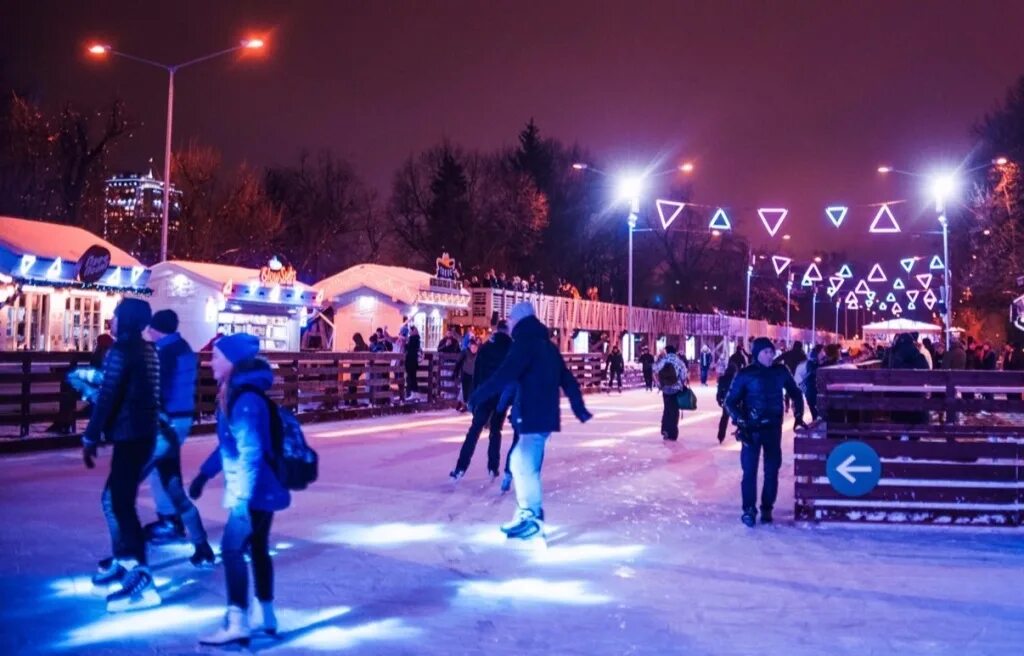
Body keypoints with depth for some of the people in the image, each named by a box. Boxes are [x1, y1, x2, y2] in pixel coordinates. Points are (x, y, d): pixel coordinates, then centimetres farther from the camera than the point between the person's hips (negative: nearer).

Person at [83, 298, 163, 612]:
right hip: (144, 433, 10)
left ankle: (142, 581, -14)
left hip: (129, 436, -10)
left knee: (122, 503, -10)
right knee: (115, 497, 22)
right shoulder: (148, 350, 14)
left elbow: (107, 397, -17)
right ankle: (123, 561, 33)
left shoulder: (120, 351, -13)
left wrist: (90, 437, -11)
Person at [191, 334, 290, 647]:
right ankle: (267, 617, 25)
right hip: (262, 489, 10)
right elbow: (228, 444, 21)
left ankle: (237, 624, -4)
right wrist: (205, 473, 23)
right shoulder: (234, 394, 11)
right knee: (257, 549, 15)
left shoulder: (246, 399, -21)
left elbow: (250, 451, -27)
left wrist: (242, 497, -29)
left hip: (255, 492, -10)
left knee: (232, 550, -8)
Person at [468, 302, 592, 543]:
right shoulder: (547, 345, 19)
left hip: (533, 416, -10)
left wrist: (477, 396, -16)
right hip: (544, 414, 10)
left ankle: (533, 520, -9)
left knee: (524, 465, -9)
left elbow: (504, 375, -20)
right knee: (522, 463, 14)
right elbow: (567, 379, 22)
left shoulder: (525, 343, -9)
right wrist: (580, 409, 28)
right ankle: (526, 515, 19)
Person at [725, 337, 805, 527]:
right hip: (752, 429, -3)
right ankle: (749, 509, 5)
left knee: (772, 470, 6)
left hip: (773, 428, 3)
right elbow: (730, 402, -3)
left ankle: (767, 508, 16)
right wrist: (740, 421, -14)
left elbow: (795, 393, 15)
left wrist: (798, 416, 8)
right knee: (750, 470, -4)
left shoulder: (781, 371, 1)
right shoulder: (745, 374, -7)